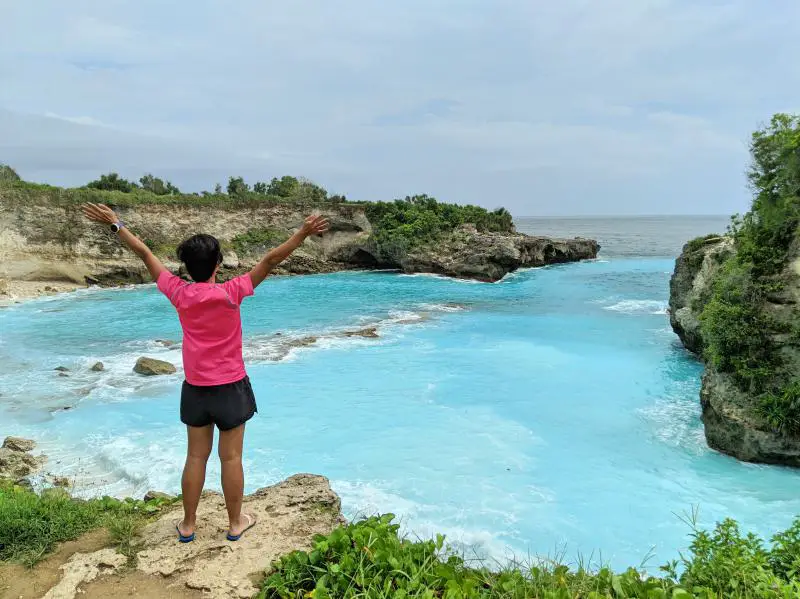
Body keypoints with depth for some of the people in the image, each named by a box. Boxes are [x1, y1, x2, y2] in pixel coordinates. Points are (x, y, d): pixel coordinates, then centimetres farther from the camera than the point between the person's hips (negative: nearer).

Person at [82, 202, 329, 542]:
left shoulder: (179, 294, -7)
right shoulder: (231, 293, -17)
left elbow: (145, 254, 2)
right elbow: (270, 261, -18)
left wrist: (115, 224, 11)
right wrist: (303, 233, -16)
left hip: (195, 389, 3)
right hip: (230, 388, -3)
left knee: (196, 457, 14)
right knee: (231, 458, 8)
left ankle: (188, 525, 26)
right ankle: (236, 523, 22)